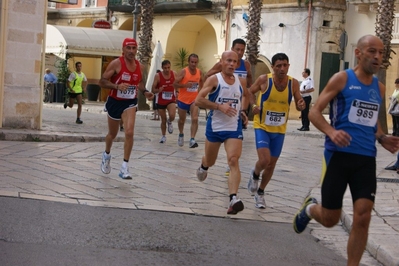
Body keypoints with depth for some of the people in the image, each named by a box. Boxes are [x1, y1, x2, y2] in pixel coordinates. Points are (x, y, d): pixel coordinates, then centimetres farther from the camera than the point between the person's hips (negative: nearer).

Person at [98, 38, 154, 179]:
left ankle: (124, 168, -14)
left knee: (129, 133, -19)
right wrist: (117, 86, -32)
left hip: (130, 103, 2)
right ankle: (106, 155, 50)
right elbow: (102, 81, -17)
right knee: (112, 134, 17)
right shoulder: (116, 63, -15)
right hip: (115, 102, -2)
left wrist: (144, 92, 0)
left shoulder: (140, 66, -1)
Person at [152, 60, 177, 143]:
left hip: (171, 100, 1)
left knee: (172, 115, -26)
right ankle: (163, 136, 30)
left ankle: (170, 122, 10)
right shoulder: (158, 76, -13)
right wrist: (158, 90, -31)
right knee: (163, 120, 9)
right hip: (161, 101, 0)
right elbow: (153, 90, -10)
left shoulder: (174, 74, -6)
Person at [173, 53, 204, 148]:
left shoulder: (199, 72, 0)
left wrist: (200, 90, 11)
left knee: (195, 119, -17)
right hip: (183, 100, -2)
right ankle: (181, 134, 44)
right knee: (182, 120, 16)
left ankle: (192, 140, -20)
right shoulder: (183, 72, -14)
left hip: (194, 100, 2)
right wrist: (185, 85, -30)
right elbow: (175, 84, -16)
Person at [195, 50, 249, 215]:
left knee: (233, 161, -17)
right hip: (215, 127, -1)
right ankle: (203, 167, 56)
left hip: (234, 128, 1)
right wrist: (219, 106, -25)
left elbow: (245, 95, 28)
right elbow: (198, 100, -17)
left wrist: (243, 111, 10)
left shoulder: (241, 82, 5)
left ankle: (233, 199, -26)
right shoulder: (214, 80, -8)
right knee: (210, 161, 17)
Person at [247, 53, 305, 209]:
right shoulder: (264, 79, -14)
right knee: (264, 160, -20)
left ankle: (260, 193, 34)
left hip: (279, 130, 3)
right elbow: (250, 92, 4)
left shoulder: (293, 83, -8)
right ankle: (255, 175, 17)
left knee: (271, 164, 12)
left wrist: (301, 105, -22)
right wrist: (254, 105, -15)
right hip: (262, 127, -3)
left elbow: (299, 105, 2)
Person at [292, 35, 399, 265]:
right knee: (330, 219, 5)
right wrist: (331, 132, -24)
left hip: (366, 159, 4)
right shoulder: (342, 78, -4)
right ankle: (310, 208, 40)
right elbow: (315, 112, -5)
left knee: (363, 218, -8)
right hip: (339, 154, -4)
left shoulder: (380, 88, 12)